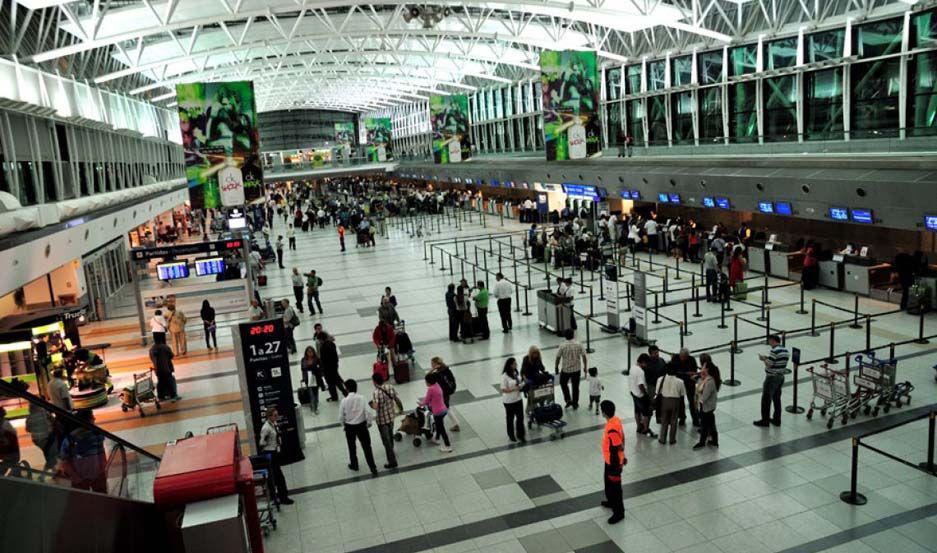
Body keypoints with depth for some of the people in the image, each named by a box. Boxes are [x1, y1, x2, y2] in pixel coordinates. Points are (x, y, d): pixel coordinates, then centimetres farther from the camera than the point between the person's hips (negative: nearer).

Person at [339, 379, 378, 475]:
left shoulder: (344, 401, -15)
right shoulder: (362, 398, -14)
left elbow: (341, 416, -7)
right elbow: (367, 412, -14)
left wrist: (343, 425, 11)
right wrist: (368, 422, 2)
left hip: (349, 427, 0)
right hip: (361, 425, 0)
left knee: (352, 447, 21)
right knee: (367, 447, 7)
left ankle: (354, 465, 36)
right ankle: (373, 468, 7)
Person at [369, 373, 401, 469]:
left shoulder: (377, 392, -25)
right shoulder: (390, 387, -7)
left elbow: (375, 407, -35)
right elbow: (397, 399, -1)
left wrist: (371, 404, -12)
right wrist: (400, 408, 17)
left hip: (382, 419, -7)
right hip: (391, 416, 7)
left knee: (386, 441, 5)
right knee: (390, 436, 30)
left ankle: (392, 462, 9)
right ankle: (391, 451, 54)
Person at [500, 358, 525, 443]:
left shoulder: (516, 373, 0)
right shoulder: (505, 376, -22)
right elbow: (503, 390, -22)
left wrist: (520, 387, -4)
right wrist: (514, 389, -27)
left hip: (518, 399, 6)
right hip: (509, 401, -6)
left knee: (520, 417, 8)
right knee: (510, 418, 13)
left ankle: (520, 435, 22)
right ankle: (511, 435, 32)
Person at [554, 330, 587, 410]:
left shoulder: (562, 346, -15)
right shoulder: (579, 345, -9)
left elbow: (558, 358, -8)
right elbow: (584, 357, -4)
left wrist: (556, 368, 7)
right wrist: (585, 367, 10)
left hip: (566, 369, -2)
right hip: (577, 369, 2)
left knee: (563, 383, 23)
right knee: (575, 386, 16)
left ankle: (568, 400, 17)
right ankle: (575, 404, 26)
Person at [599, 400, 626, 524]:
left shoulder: (612, 429, -35)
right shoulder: (615, 420, -5)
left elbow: (619, 447, -26)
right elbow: (622, 438, 6)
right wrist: (623, 456, 15)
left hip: (613, 462, -9)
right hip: (610, 460, 9)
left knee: (615, 486, 7)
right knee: (608, 482, 28)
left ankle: (619, 513, 22)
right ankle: (611, 502, 49)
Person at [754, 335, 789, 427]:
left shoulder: (774, 351, -22)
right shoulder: (786, 350, 6)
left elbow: (769, 365, -23)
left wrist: (763, 359, -4)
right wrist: (768, 358, 11)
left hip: (772, 378, -8)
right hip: (781, 377, 8)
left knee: (766, 399, 3)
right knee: (777, 399, 18)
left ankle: (765, 420, 9)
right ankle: (777, 420, 24)